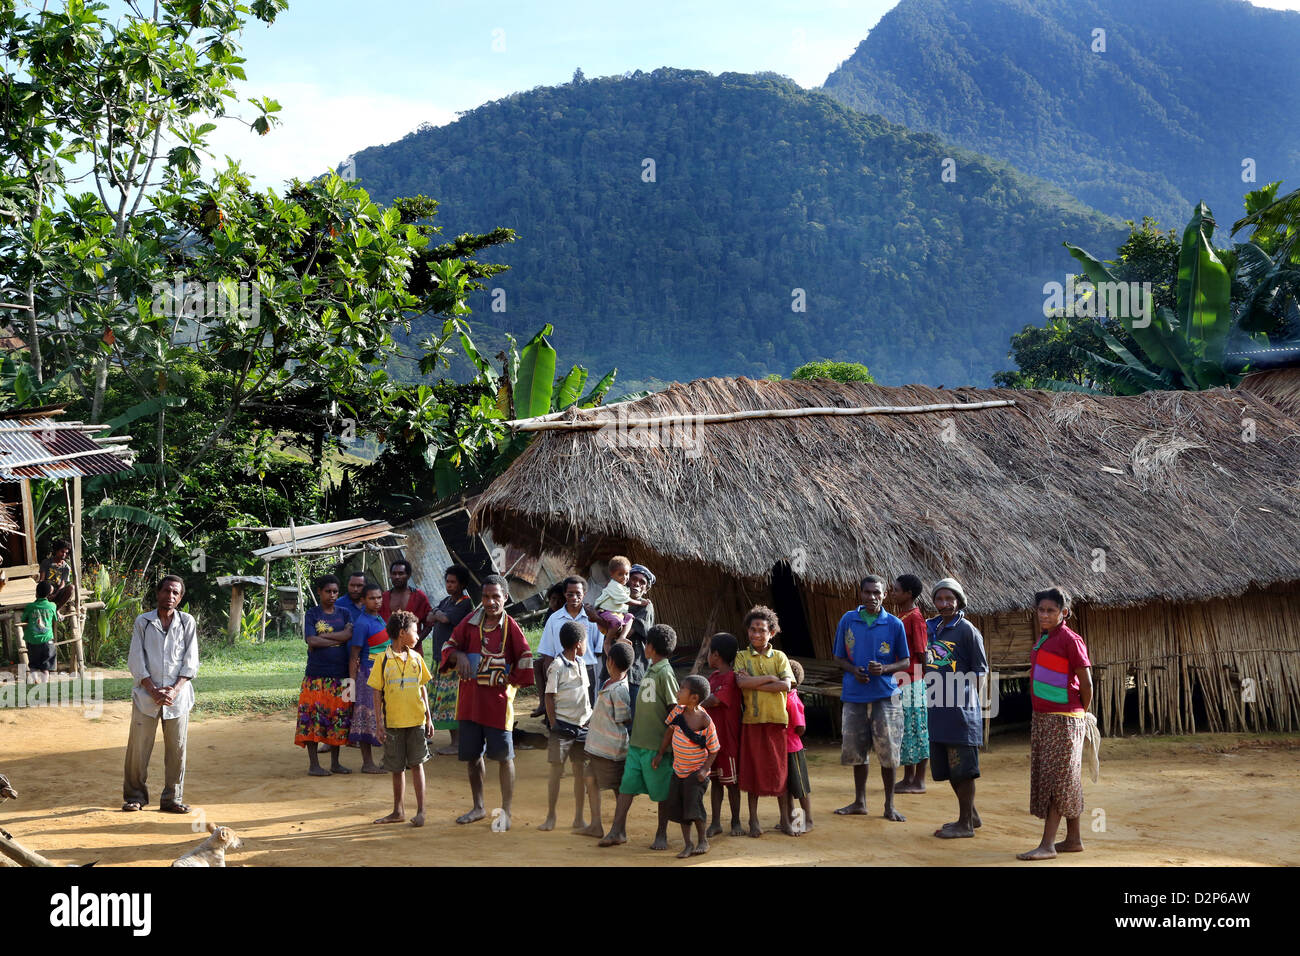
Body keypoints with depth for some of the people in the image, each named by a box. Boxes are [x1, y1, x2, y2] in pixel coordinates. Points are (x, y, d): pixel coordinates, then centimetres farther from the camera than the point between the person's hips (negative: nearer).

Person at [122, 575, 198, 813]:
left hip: (177, 696, 1)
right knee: (138, 747, 0)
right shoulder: (143, 622, 2)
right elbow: (136, 660, -1)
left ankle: (172, 798, 13)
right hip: (146, 695, -1)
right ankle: (135, 796, 14)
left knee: (177, 748, 3)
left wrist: (174, 690, -10)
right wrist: (153, 690, -10)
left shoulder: (187, 622, 5)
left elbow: (191, 662, 3)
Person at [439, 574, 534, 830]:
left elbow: (525, 659, -4)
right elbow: (449, 646, 11)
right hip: (469, 699, 4)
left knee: (504, 756, 0)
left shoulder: (510, 626, -7)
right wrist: (459, 656, -9)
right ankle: (478, 807, 29)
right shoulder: (470, 622, 4)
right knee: (471, 755, 14)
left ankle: (506, 812, 9)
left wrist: (509, 680, -7)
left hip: (498, 699, -4)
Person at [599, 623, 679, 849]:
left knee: (662, 791, 4)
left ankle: (661, 835, 14)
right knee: (627, 785, 7)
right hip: (637, 741, 8)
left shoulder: (665, 673, -13)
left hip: (657, 744, -8)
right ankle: (617, 830, 11)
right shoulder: (650, 670, 13)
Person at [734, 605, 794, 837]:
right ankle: (753, 820, 13)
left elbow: (785, 685, -8)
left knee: (779, 768, 4)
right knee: (752, 769, 3)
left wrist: (754, 683, -10)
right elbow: (741, 682, -12)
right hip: (751, 720, 0)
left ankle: (785, 819, 16)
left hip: (776, 719, 0)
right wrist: (769, 678, -11)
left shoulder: (779, 657, 7)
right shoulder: (742, 657, 5)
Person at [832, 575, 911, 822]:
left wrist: (884, 669, -14)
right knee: (856, 750, 8)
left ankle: (889, 805, 11)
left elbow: (905, 662, 5)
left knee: (887, 751, -1)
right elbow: (839, 658, 11)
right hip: (855, 696, 2)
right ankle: (859, 802, 23)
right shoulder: (848, 620, 5)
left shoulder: (894, 625, 0)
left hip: (885, 695, -2)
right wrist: (853, 670, -9)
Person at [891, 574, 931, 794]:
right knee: (904, 730, 13)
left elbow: (922, 655, -16)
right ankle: (908, 778, 20)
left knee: (916, 730, -3)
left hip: (913, 683, -9)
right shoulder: (902, 617, 14)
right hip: (900, 683, 9)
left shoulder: (915, 618, -14)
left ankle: (919, 781, 2)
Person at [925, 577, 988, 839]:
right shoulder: (930, 629, 14)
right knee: (947, 767, 13)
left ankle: (965, 824, 4)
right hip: (937, 709, 7)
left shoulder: (967, 630, -5)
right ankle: (971, 815, 27)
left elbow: (980, 671, -4)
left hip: (960, 709, -7)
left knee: (963, 768, -3)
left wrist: (967, 697, -10)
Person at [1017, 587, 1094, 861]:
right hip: (1042, 718, 9)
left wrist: (1082, 714, 1)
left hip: (1063, 720, -9)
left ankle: (1047, 844, -10)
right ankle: (1073, 839, 19)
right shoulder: (1043, 638, 13)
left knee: (1057, 779, -8)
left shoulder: (1070, 639, -12)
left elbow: (1086, 683, -11)